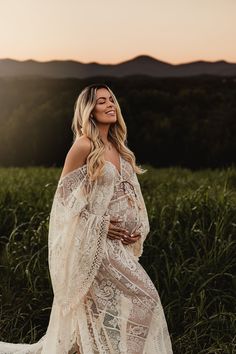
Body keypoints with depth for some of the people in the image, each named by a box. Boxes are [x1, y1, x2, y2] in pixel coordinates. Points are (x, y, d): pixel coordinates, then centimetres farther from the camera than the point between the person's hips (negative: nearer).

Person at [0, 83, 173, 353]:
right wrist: (100, 225, -14)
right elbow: (64, 195, -10)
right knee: (141, 298, -7)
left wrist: (137, 227, 3)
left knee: (101, 306, 11)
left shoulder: (118, 147, 12)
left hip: (116, 241, 7)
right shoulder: (84, 146, -11)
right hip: (92, 242, -7)